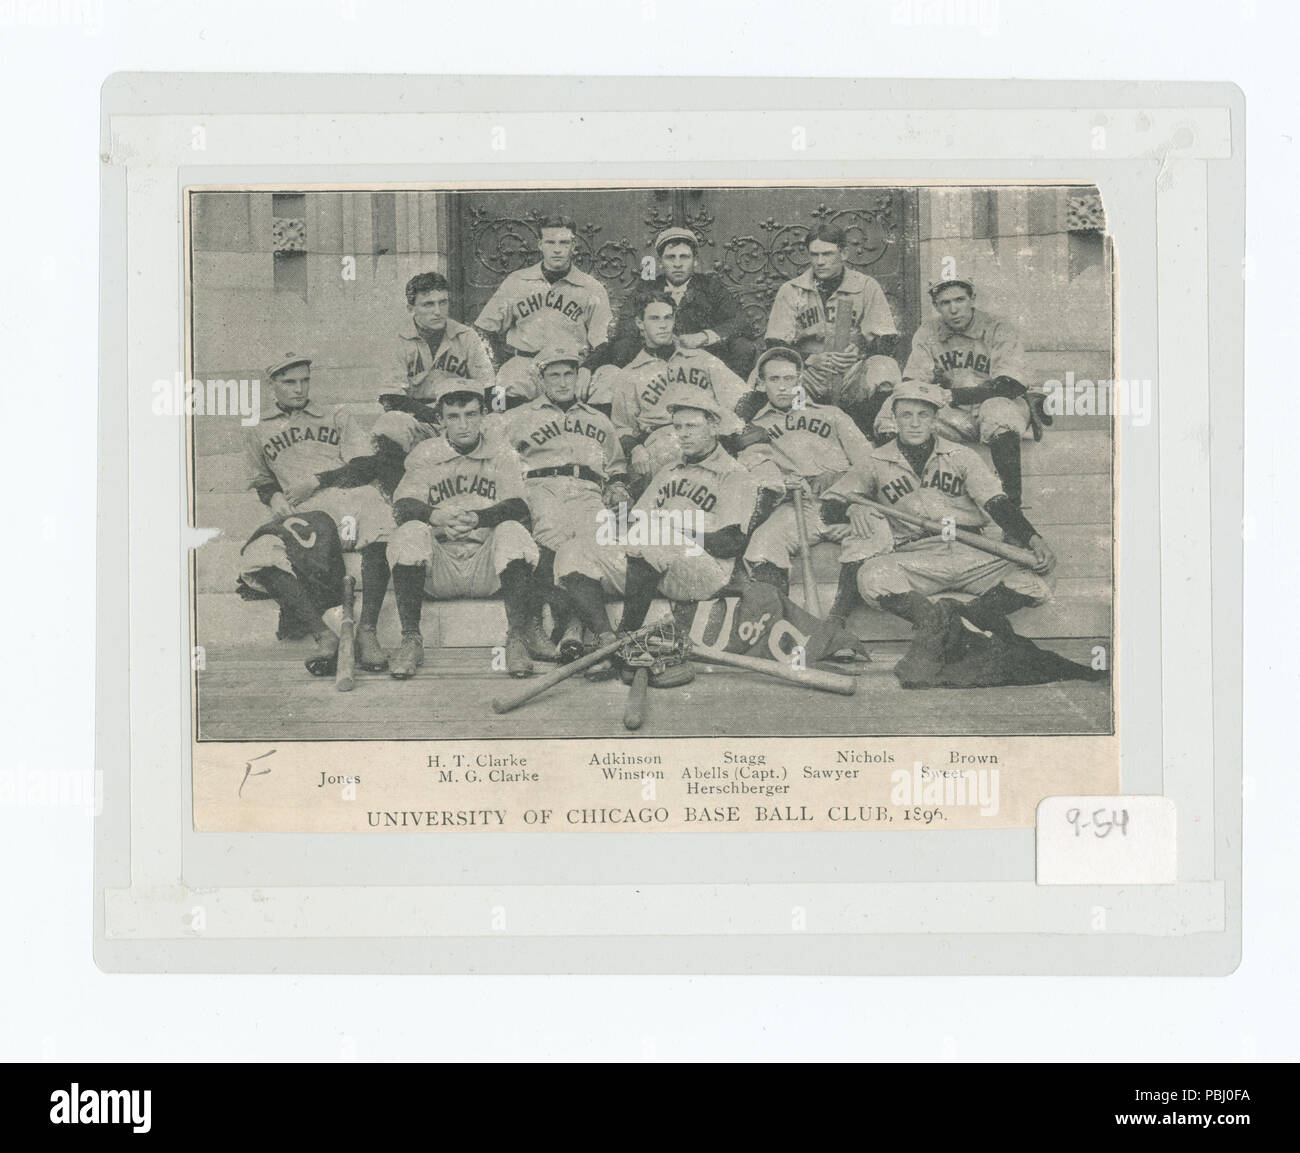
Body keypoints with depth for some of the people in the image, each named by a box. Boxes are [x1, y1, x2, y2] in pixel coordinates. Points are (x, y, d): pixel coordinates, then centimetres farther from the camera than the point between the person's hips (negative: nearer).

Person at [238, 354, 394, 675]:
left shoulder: (338, 417, 24)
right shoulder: (257, 431, 26)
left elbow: (363, 467, 11)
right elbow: (262, 481, 29)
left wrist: (315, 481, -3)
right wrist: (274, 496, 4)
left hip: (350, 494, -1)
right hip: (300, 514, 1)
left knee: (380, 529, -39)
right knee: (255, 561, -31)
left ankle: (367, 632, -37)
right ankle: (323, 635, -38)